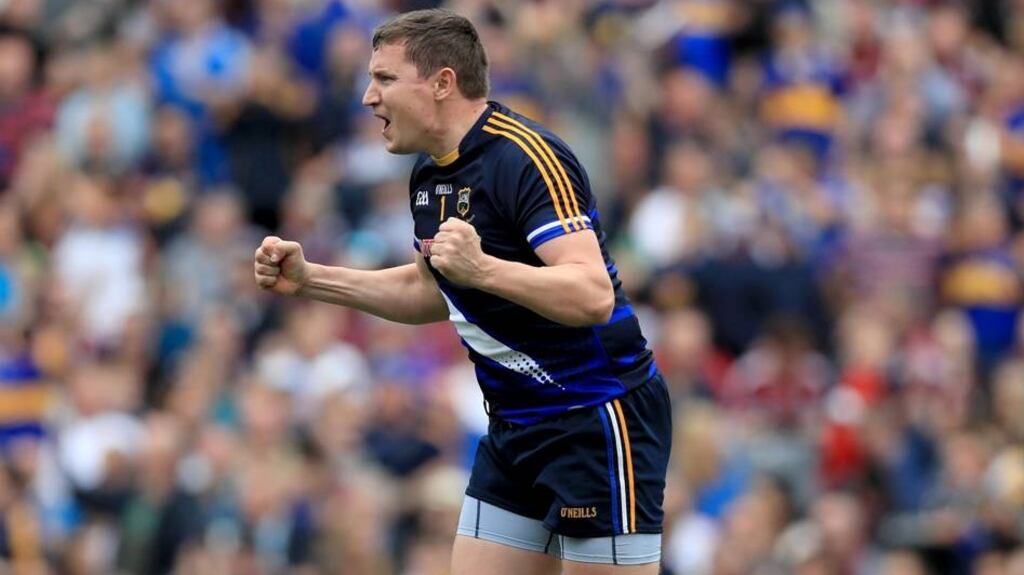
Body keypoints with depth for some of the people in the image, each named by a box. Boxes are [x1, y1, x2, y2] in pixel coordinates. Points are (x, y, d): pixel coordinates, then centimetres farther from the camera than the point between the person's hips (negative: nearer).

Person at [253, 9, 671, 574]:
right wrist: (310, 279, 16)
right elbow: (429, 291, 26)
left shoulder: (527, 158, -20)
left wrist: (483, 270, -43)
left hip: (598, 420, -9)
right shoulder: (429, 176, 9)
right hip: (514, 427, 9)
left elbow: (593, 295, -30)